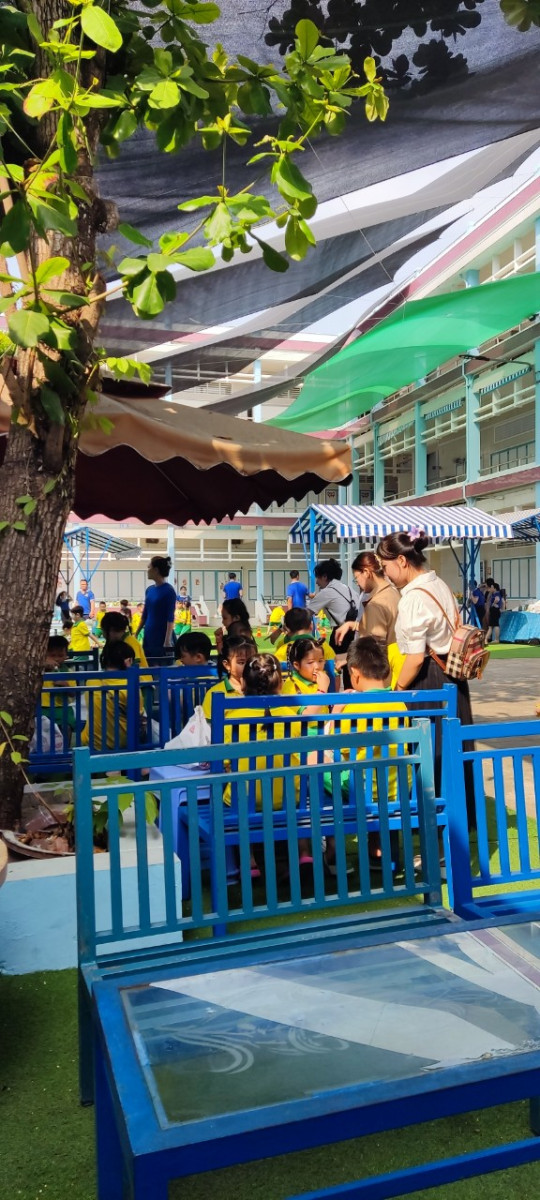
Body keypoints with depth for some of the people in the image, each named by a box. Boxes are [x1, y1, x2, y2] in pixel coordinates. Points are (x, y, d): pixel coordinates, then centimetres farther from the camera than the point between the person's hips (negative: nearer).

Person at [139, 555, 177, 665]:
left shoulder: (168, 591, -11)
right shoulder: (149, 590, 9)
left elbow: (170, 618, -15)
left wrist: (167, 641, -19)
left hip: (162, 638, -7)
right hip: (148, 637, 7)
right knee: (148, 666, 9)